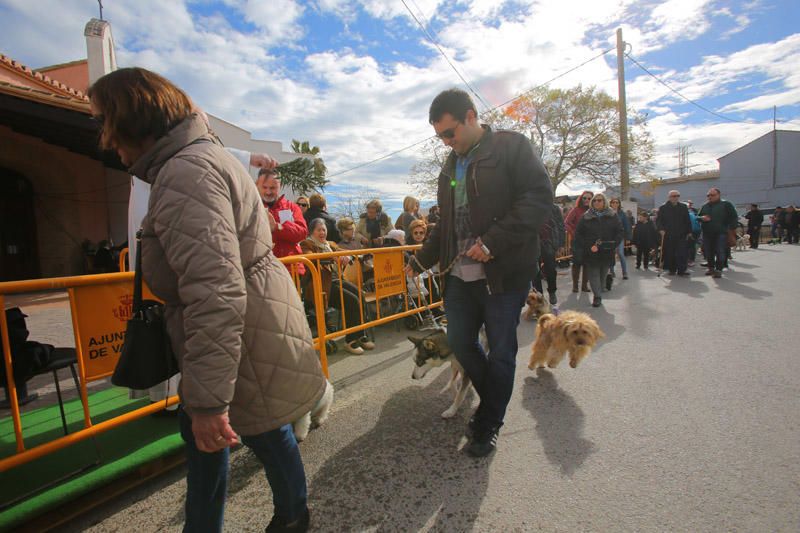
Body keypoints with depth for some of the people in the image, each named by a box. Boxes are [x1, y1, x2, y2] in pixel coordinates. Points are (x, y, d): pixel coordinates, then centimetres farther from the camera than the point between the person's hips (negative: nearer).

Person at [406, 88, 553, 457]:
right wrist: (421, 260, 16)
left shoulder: (511, 146, -2)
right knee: (460, 342, 11)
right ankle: (493, 401, 36)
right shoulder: (450, 166, 18)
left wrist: (493, 241, -21)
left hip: (504, 272, -6)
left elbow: (539, 196, -14)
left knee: (501, 351, 3)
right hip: (460, 274, 7)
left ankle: (488, 426, 23)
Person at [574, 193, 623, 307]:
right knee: (593, 274, -3)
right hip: (591, 252, -1)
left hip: (607, 252, 1)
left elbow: (619, 232, 4)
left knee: (603, 273, 9)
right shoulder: (586, 217, 3)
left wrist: (613, 246, -9)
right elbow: (578, 234, -1)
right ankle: (597, 296, 2)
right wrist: (588, 247, -11)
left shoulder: (612, 216, 5)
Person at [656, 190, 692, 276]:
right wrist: (661, 229, -14)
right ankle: (672, 269, 14)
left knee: (683, 252, -6)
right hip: (668, 235, -2)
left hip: (681, 235, 2)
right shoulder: (663, 208, 2)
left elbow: (687, 221, 13)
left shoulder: (683, 207, 11)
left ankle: (681, 270, -4)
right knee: (670, 253, 3)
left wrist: (689, 232, 9)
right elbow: (658, 220, 1)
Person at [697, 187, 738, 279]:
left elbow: (734, 217, 1)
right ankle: (711, 268, 19)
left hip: (721, 233, -4)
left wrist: (731, 228, -7)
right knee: (708, 252, 7)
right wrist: (702, 218, -5)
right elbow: (698, 216, 19)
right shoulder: (705, 206, 13)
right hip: (707, 234, 4)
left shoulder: (726, 204, 1)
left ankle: (718, 270, 0)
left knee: (720, 252, -6)